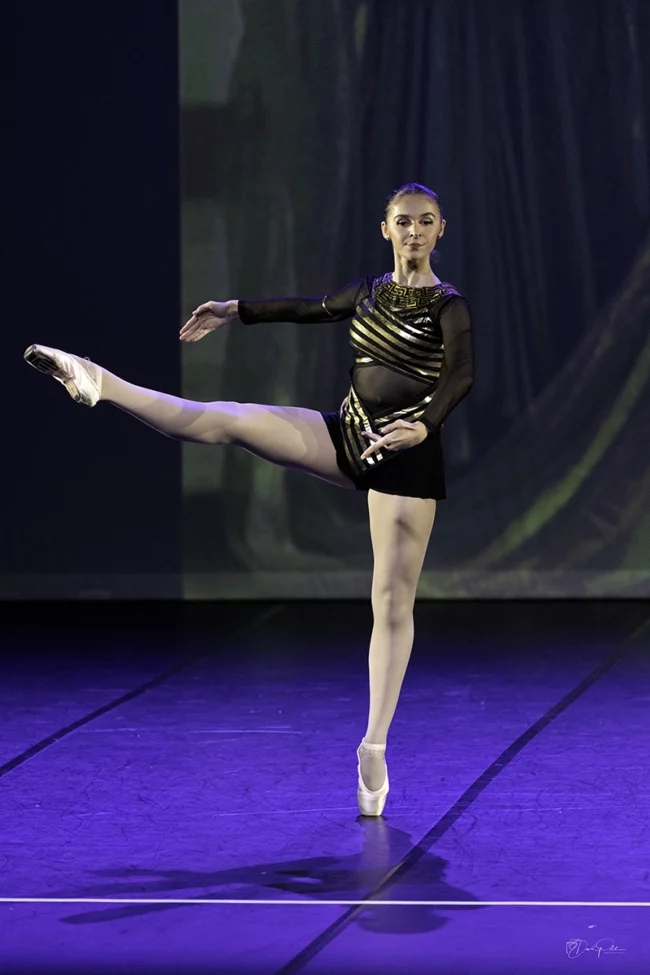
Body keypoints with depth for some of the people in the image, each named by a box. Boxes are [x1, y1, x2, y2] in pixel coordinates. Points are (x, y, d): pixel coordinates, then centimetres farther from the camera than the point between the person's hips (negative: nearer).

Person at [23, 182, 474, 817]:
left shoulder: (448, 305, -9)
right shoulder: (370, 291, 9)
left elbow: (461, 374, -25)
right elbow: (310, 308, 26)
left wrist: (423, 426, -42)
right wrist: (234, 311, 33)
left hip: (405, 455, -5)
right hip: (347, 436, 5)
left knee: (393, 601, -3)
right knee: (226, 420, -9)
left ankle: (374, 747, 0)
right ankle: (98, 384, -4)